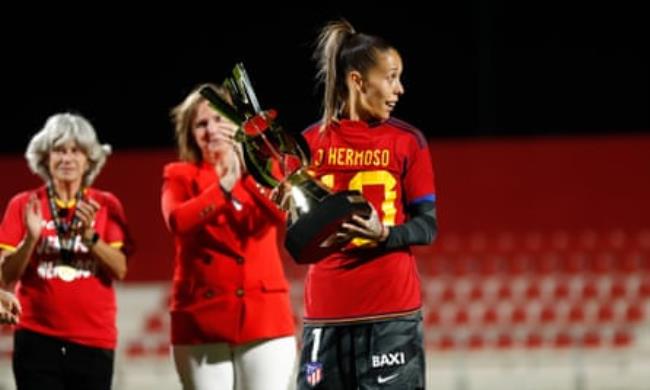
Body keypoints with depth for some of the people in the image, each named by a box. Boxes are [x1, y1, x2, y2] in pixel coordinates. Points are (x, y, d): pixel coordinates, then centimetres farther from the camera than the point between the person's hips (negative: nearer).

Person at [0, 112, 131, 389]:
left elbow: (119, 270, -3)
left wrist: (89, 235, -19)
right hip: (37, 338, -1)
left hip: (94, 339, 1)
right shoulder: (23, 205, 4)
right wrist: (31, 237, -17)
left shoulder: (106, 206, 6)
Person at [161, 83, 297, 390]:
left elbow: (282, 214, -9)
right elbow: (178, 221, -13)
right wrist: (224, 186, -24)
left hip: (264, 318, 1)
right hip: (202, 319, 0)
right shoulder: (180, 176, 8)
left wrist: (246, 168, -20)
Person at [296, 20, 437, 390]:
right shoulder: (312, 142, 6)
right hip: (326, 312, 2)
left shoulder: (407, 141, 1)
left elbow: (427, 225, 1)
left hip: (393, 313, -2)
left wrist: (385, 235, -17)